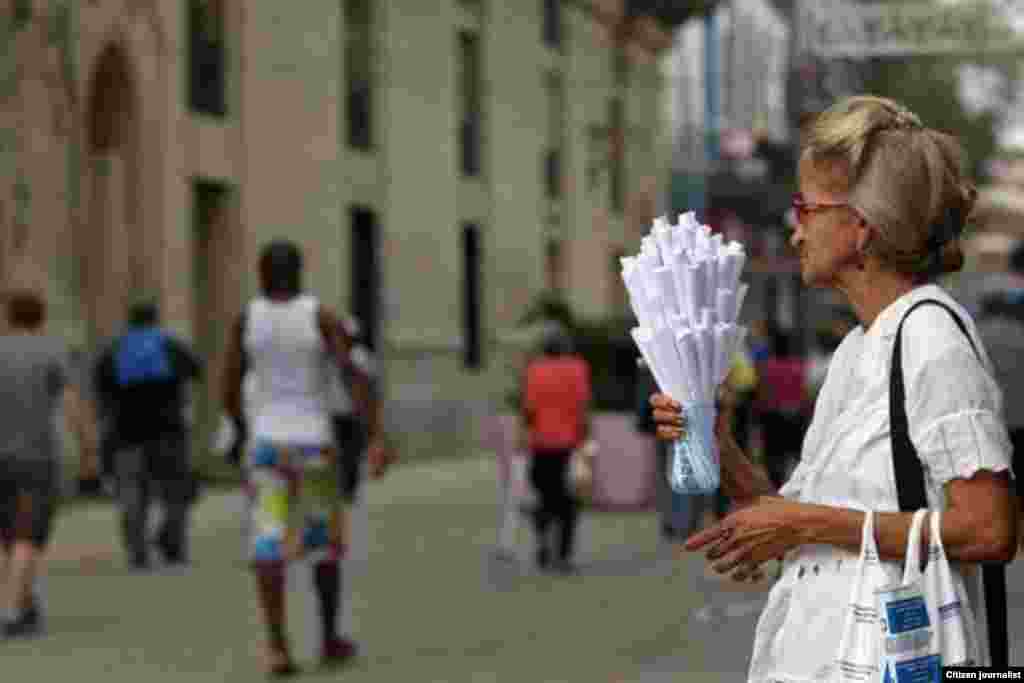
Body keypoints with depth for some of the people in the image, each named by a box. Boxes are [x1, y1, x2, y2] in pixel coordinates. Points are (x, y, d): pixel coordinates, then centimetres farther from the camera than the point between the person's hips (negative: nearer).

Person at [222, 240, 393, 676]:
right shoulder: (321, 317, -5)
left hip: (266, 443, 1)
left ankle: (277, 646, -17)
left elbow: (230, 391, 4)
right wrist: (377, 438, -16)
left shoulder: (246, 320, 1)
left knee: (269, 545, -3)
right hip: (314, 443, -1)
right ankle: (330, 640, 24)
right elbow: (353, 377, -14)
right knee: (325, 542, 15)